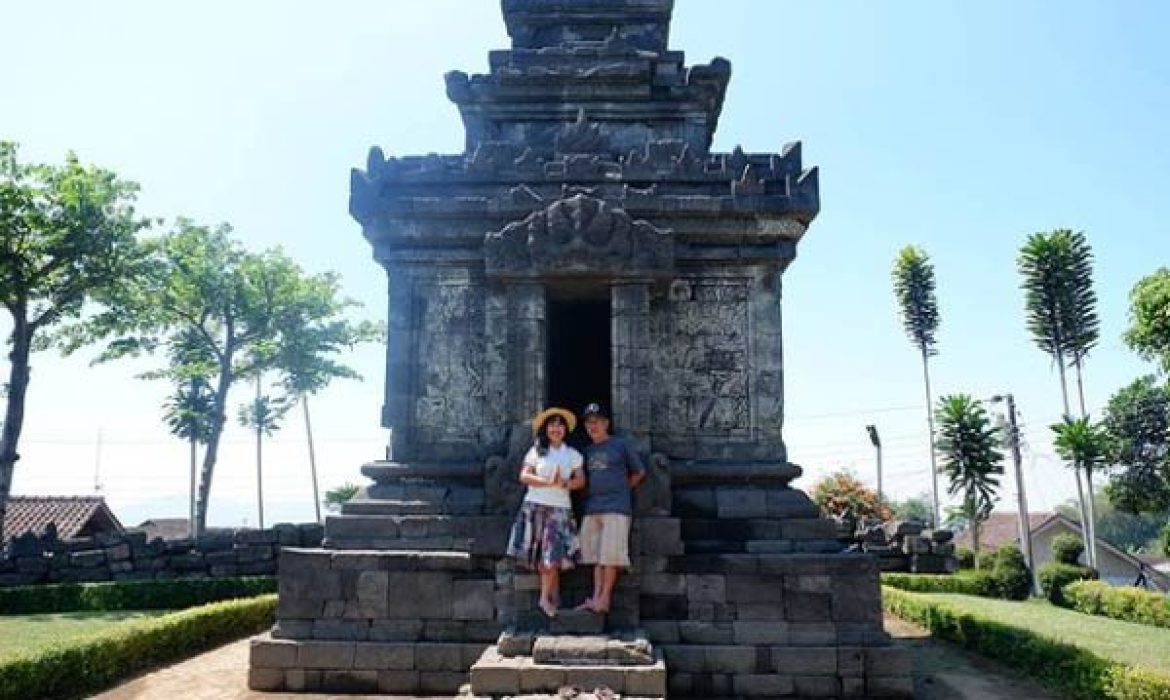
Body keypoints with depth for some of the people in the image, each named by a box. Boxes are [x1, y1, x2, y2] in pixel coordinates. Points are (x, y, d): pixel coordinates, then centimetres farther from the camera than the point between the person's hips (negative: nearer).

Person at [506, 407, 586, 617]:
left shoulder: (573, 454, 12)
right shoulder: (536, 450, 8)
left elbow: (580, 480, 5)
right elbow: (524, 476, -1)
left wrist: (565, 484, -15)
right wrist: (550, 483, -11)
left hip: (560, 508, 0)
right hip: (535, 506, 0)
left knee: (551, 555, -9)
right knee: (542, 557, -4)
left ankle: (545, 598, 0)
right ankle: (554, 598, 4)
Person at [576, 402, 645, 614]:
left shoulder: (620, 445, 4)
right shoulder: (587, 451, 17)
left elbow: (639, 472, 11)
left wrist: (622, 489, 9)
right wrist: (588, 493, 10)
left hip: (616, 507, -5)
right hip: (592, 508, 5)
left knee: (610, 555, -9)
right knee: (596, 556, 3)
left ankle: (605, 599, -7)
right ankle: (596, 597, 4)